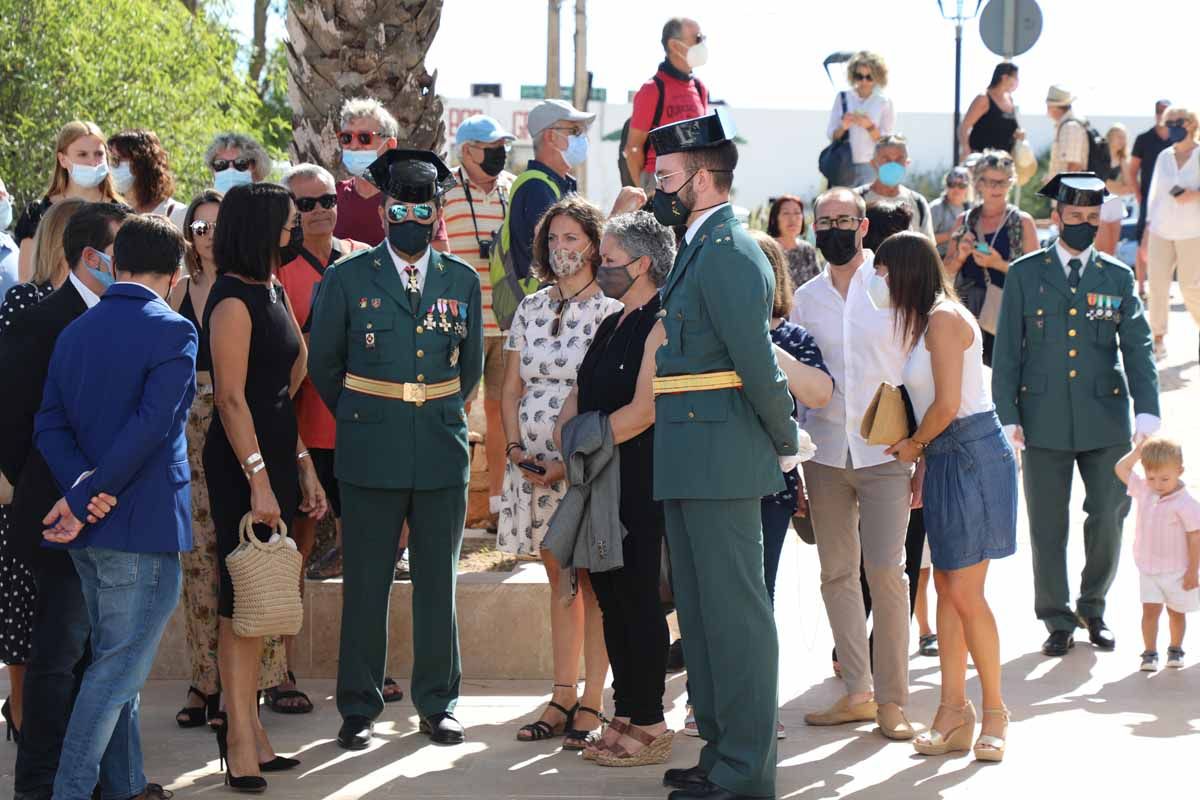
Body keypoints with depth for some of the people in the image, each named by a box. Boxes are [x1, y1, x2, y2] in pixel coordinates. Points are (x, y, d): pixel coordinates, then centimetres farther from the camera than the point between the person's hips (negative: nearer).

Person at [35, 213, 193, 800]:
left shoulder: (75, 332, 10)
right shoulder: (172, 332, -11)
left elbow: (49, 425, 1)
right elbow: (149, 427, -21)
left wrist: (83, 489, -11)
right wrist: (86, 499, -17)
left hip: (92, 530, 7)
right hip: (143, 526, -7)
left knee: (112, 659, 17)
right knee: (119, 668, -2)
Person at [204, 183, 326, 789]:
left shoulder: (272, 292, 14)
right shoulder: (233, 300, -13)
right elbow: (231, 397, -16)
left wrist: (302, 466, 18)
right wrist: (258, 480, -19)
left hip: (276, 455, 9)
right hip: (241, 463, -9)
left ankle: (248, 731, 16)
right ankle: (241, 740, 0)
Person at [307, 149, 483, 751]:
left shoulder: (463, 281, 8)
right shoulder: (347, 278, 1)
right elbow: (323, 362, 9)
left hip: (442, 453, 2)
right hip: (370, 455, -2)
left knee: (438, 583, 7)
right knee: (365, 585, 2)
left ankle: (437, 704, 16)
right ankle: (359, 707, 10)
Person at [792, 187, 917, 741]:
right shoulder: (805, 299, 11)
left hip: (884, 451, -4)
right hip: (824, 451, 4)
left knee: (885, 572, -9)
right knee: (837, 573, 5)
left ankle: (892, 700, -1)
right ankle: (856, 693, 14)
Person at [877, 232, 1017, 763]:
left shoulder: (943, 318, -12)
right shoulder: (929, 320, 18)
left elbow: (947, 404, -18)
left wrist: (913, 446, -2)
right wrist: (921, 463, 11)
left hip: (970, 455, -10)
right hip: (949, 459, 10)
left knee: (964, 594, -8)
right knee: (947, 587, 7)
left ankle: (994, 711, 2)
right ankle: (954, 711, 10)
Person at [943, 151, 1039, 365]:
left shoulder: (1022, 222, 1)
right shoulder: (965, 221, 12)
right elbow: (947, 270, 17)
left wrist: (1000, 264, -15)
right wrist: (960, 256, -3)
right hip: (968, 313, 3)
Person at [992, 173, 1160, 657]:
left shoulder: (1118, 278, 8)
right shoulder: (1024, 274, 4)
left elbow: (1138, 348, 1)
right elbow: (1007, 351, 4)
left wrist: (1148, 412, -12)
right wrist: (1007, 417, -4)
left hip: (1105, 421, 1)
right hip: (1045, 422, -1)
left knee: (1109, 520, 2)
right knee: (1047, 527, 3)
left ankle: (1093, 608, 24)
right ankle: (1058, 621, 17)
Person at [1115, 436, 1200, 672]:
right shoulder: (1143, 490, -2)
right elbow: (1121, 468, 7)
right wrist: (1139, 450, -1)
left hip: (1177, 571, -4)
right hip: (1148, 568, 4)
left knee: (1176, 611, 12)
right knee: (1150, 610, -2)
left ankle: (1176, 650, 28)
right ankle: (1150, 653, 1)